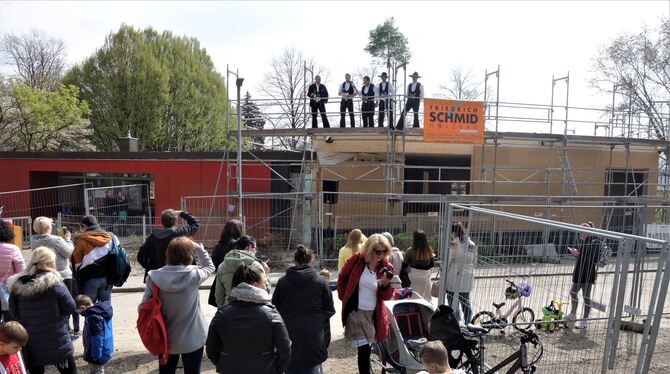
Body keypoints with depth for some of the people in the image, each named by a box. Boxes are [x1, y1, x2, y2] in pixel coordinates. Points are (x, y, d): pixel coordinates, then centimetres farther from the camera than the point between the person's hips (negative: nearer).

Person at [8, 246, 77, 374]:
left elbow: (14, 314, 6)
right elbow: (70, 308, -10)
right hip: (56, 343, -4)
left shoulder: (16, 285, -4)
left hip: (30, 344, 4)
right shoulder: (54, 282, -16)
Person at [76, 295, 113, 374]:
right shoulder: (101, 311, 4)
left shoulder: (93, 317, -27)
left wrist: (95, 356, -21)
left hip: (97, 353, -10)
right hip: (103, 351, 10)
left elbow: (97, 338, -27)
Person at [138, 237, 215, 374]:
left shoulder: (155, 277, -15)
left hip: (165, 340, 2)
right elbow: (210, 267, 5)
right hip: (193, 339, -2)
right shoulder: (194, 274, -18)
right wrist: (199, 248, 2)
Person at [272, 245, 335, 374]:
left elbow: (275, 308, 5)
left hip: (289, 335, 1)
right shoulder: (321, 282, -7)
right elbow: (329, 310, -1)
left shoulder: (282, 282, -4)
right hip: (313, 337, -1)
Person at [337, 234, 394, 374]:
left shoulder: (387, 267, -6)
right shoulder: (357, 259, -11)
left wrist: (386, 284, -22)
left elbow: (386, 297, -4)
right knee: (364, 349, -9)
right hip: (355, 311, -3)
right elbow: (342, 278, 5)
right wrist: (344, 298, 5)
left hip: (374, 314, 3)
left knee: (367, 347, 17)